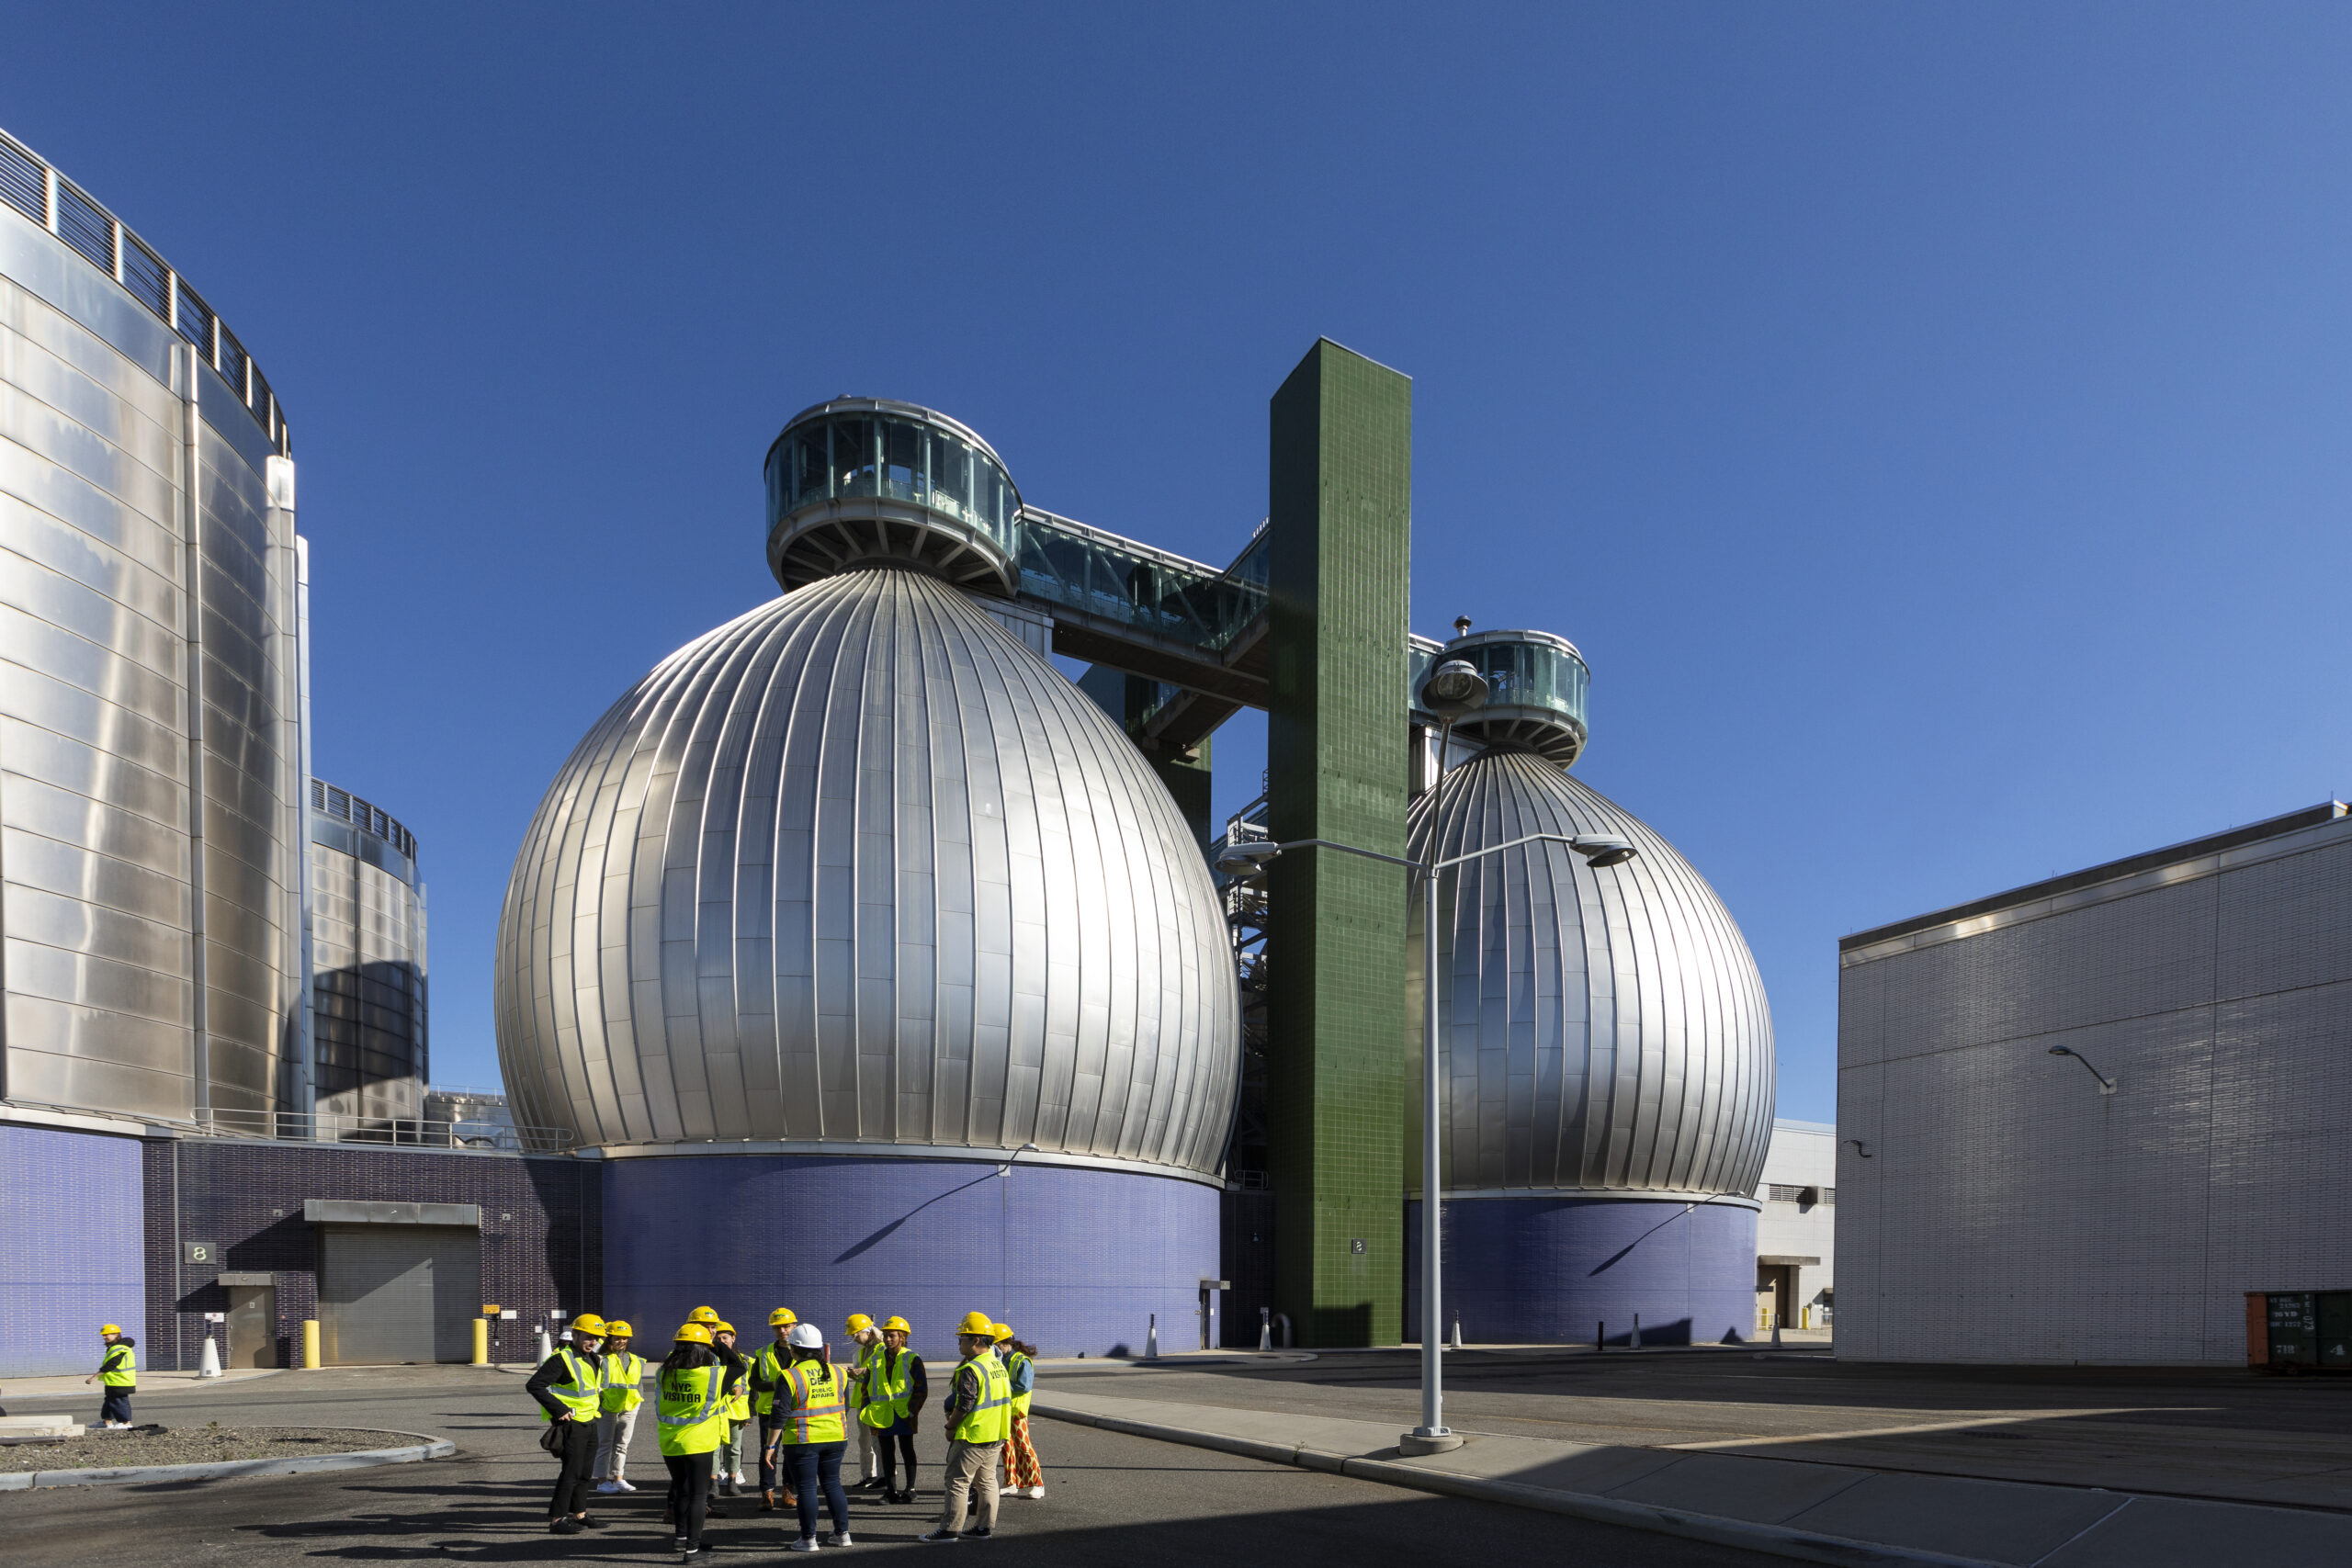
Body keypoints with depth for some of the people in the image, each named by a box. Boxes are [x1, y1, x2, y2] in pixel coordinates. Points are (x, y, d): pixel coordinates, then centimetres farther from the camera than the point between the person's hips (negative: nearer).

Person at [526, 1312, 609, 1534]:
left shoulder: (594, 1360, 12)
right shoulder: (562, 1359, -17)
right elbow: (534, 1385, -22)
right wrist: (558, 1409, -23)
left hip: (590, 1422, 9)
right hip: (571, 1424, -9)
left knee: (585, 1472, 15)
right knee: (571, 1472, -7)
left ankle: (579, 1514, 25)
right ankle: (557, 1518, 0)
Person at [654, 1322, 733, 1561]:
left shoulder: (663, 1373, -6)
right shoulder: (713, 1375, -16)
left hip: (669, 1442, 5)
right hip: (699, 1442, -5)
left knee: (682, 1489, 23)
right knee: (698, 1494, 5)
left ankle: (682, 1537, 37)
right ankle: (691, 1548, 2)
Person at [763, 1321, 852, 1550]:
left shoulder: (790, 1376, -12)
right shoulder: (834, 1372, 5)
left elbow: (780, 1415, -14)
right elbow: (844, 1406, 12)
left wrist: (771, 1446, -10)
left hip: (803, 1441, -5)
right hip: (835, 1437, 5)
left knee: (806, 1488, 4)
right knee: (832, 1484, 15)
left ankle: (808, 1539, 8)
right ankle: (842, 1533, 18)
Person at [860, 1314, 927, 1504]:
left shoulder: (912, 1360, -4)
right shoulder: (876, 1360, 9)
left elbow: (921, 1389, -5)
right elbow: (867, 1386, 14)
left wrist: (911, 1410, -13)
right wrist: (867, 1410, 4)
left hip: (903, 1414, -4)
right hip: (882, 1415, 4)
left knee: (907, 1451, 5)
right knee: (887, 1452, 8)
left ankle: (910, 1489, 13)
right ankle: (891, 1490, 17)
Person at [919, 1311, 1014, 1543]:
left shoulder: (970, 1370, -19)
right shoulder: (999, 1366, 10)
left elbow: (964, 1405, -21)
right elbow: (1007, 1397, 15)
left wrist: (950, 1427, -5)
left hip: (973, 1437, -9)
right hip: (996, 1437, 9)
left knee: (958, 1482, 0)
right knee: (987, 1481, 15)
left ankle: (949, 1529, 4)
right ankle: (986, 1527, 19)